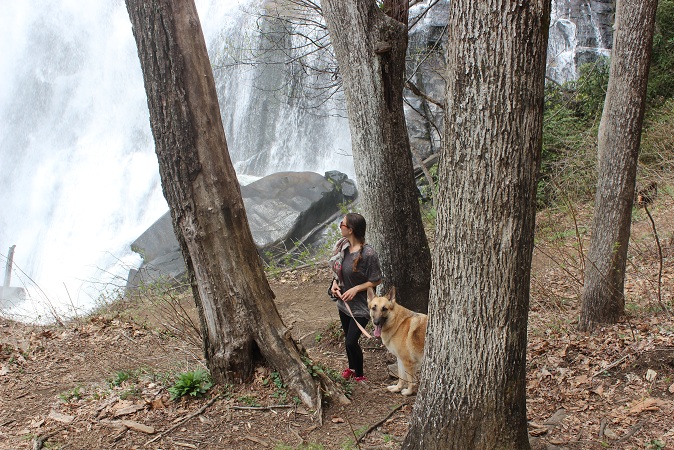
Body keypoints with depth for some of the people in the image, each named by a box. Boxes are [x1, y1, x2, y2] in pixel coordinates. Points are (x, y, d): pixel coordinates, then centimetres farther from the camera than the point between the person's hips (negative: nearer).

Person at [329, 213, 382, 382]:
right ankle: (351, 367, 45)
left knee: (351, 341, -6)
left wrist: (356, 289, -23)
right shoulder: (342, 245, -5)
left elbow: (376, 280, -15)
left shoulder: (368, 254, -26)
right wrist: (335, 283, -7)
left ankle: (359, 375, 17)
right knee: (348, 338, 21)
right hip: (343, 302, 7)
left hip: (360, 306, -7)